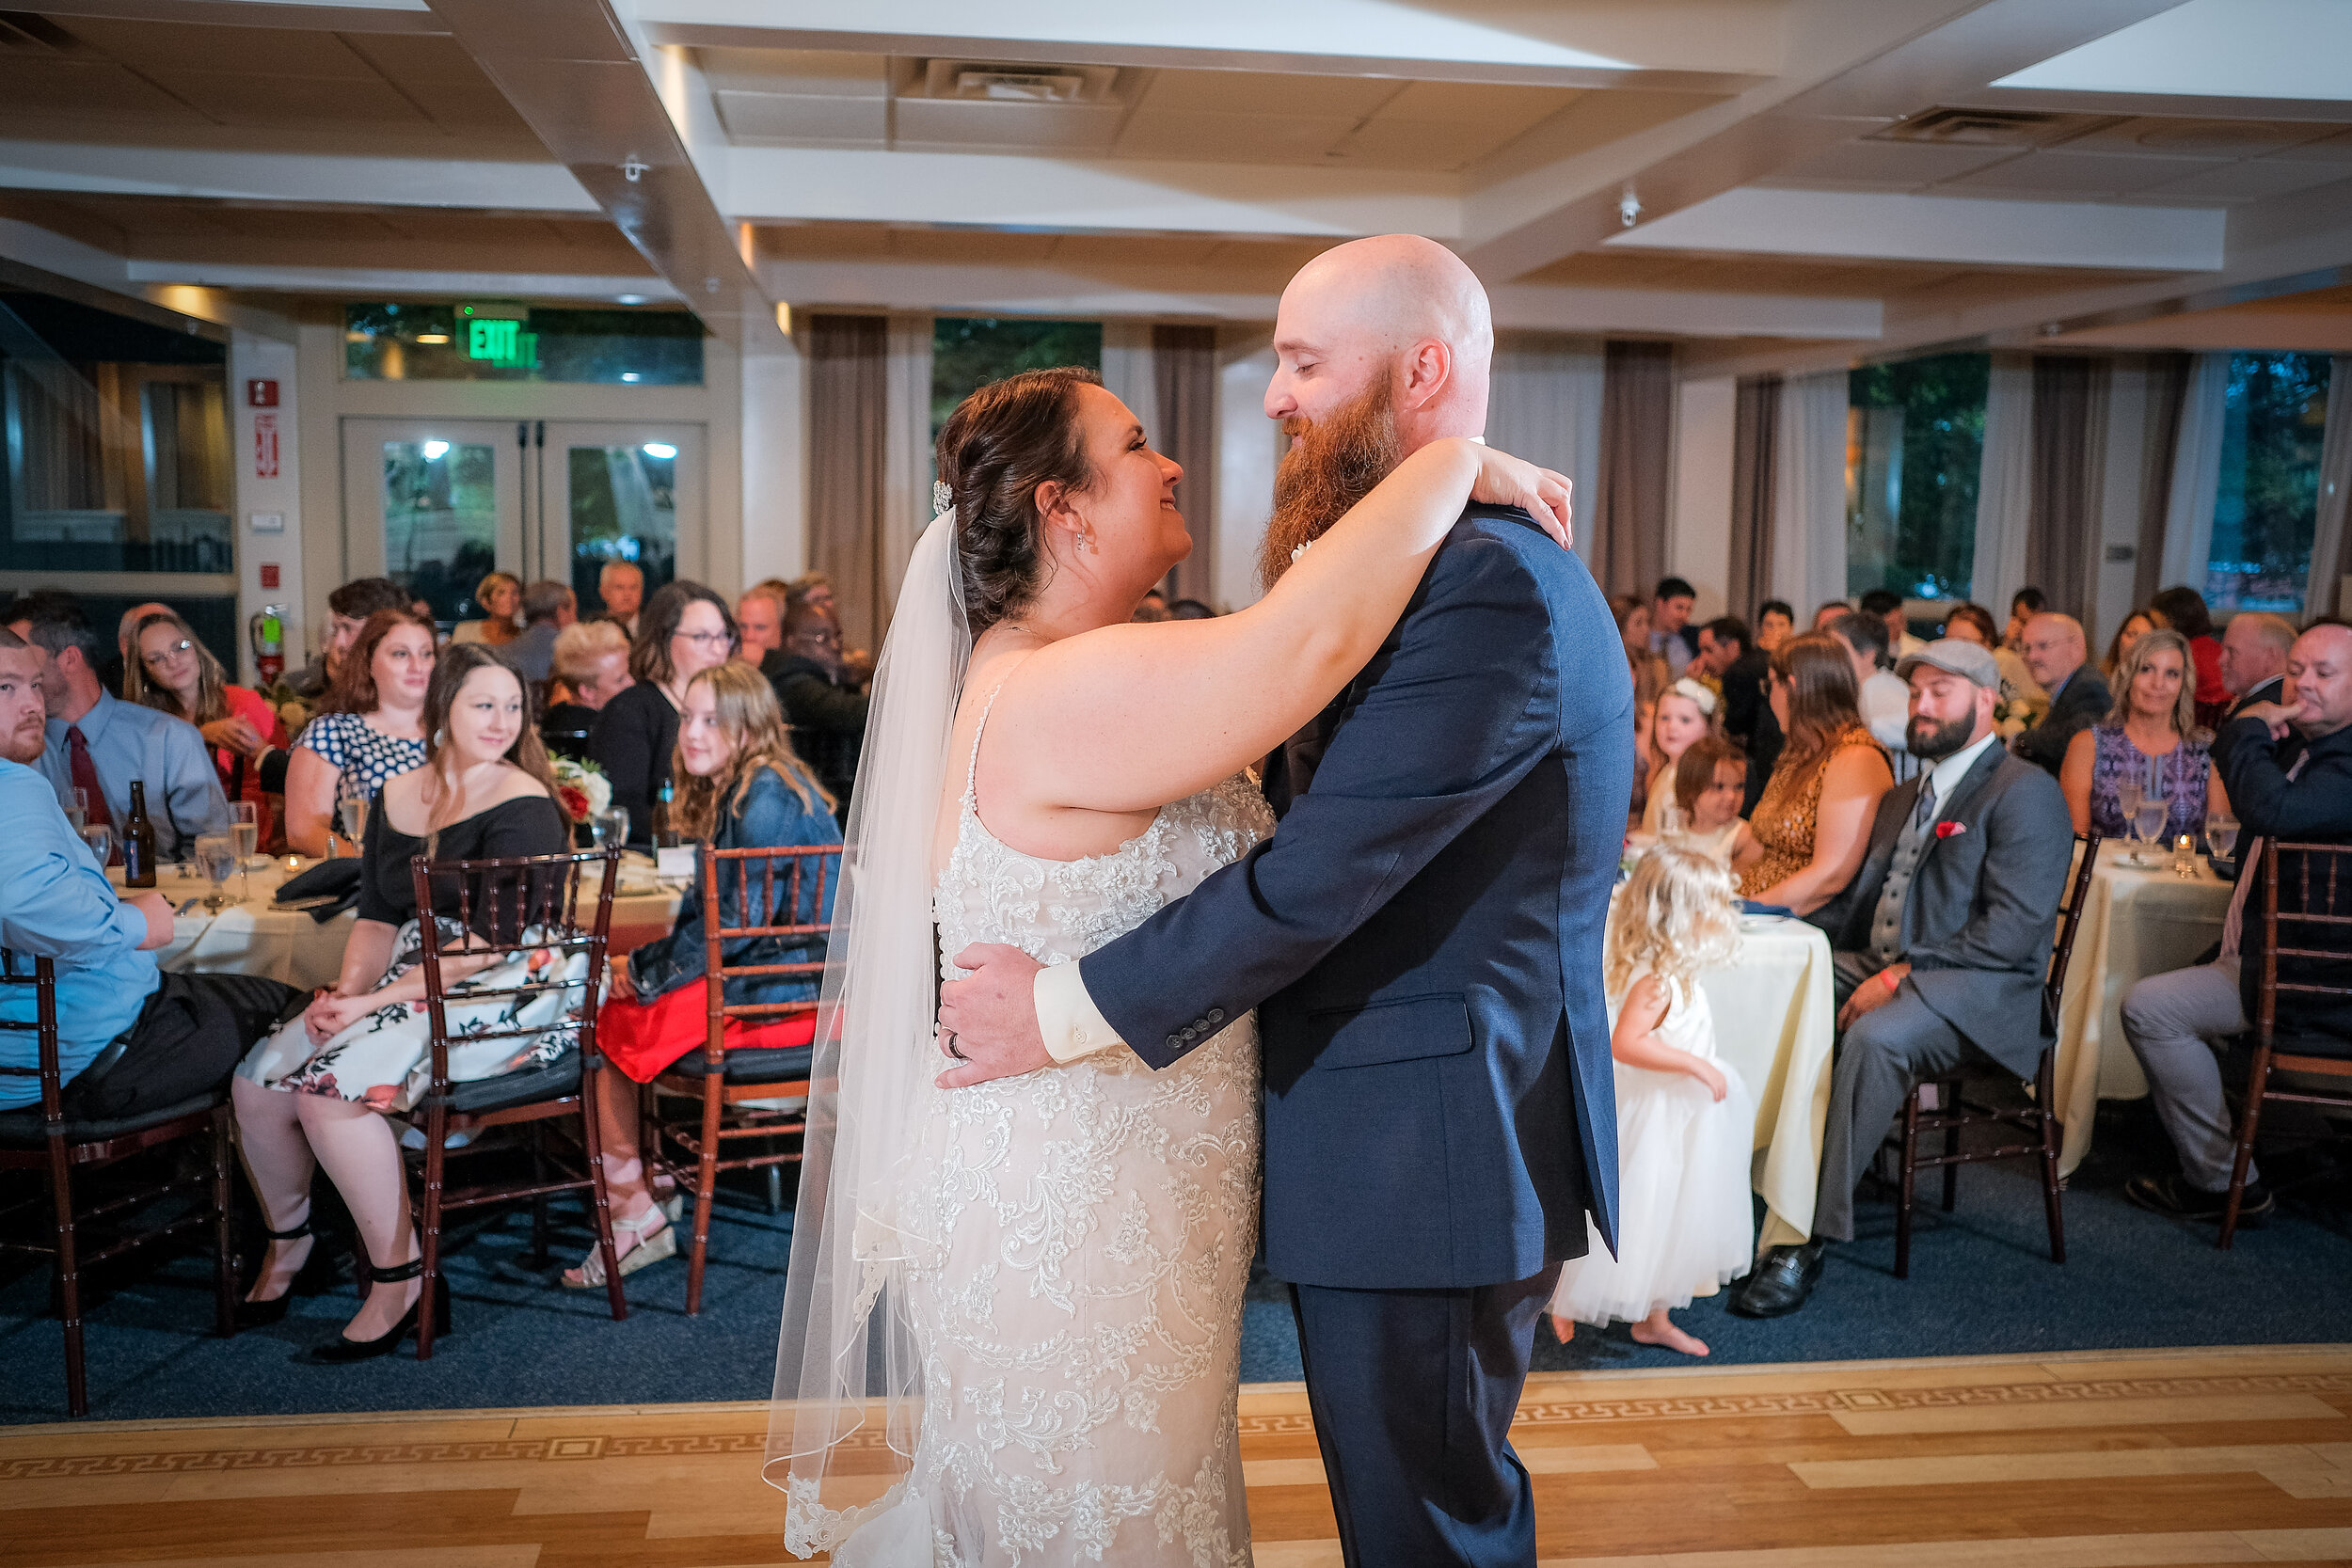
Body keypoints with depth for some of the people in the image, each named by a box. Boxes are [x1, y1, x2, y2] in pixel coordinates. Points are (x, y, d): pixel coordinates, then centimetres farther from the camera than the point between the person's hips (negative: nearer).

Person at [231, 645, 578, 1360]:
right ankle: (286, 1243, 19)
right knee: (256, 1079, -6)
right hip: (408, 984, 7)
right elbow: (378, 918, 12)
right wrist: (347, 991, -8)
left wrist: (376, 1001, -18)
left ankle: (402, 1279, -12)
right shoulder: (396, 797, 12)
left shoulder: (523, 806, -11)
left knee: (330, 1087, -25)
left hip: (511, 992, -7)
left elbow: (492, 941, -17)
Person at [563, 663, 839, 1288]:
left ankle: (634, 1211, 3)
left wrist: (645, 972, -11)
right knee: (607, 1000, 10)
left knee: (606, 1021, -8)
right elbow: (706, 910, 16)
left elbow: (738, 922, -21)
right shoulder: (731, 793, 14)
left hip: (781, 995, -10)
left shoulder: (768, 798, -18)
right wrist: (645, 963, 1)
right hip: (749, 974, 10)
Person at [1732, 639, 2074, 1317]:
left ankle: (1810, 1242, -33)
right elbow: (1864, 905, 22)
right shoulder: (1902, 798, 24)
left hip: (1976, 990, -7)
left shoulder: (2026, 792, -4)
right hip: (1878, 969, 8)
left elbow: (2014, 930, -15)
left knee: (1875, 1038, -37)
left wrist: (1901, 974, -20)